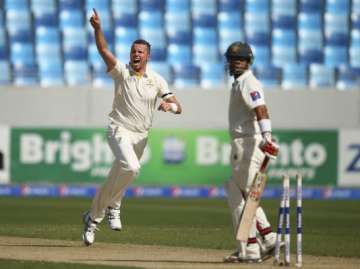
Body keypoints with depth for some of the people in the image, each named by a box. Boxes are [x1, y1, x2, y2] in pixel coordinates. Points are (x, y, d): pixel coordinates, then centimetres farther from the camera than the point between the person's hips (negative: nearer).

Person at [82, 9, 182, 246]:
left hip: (141, 135, 4)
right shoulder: (121, 71, -4)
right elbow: (103, 50, -21)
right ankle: (113, 207, -9)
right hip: (120, 129, -4)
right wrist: (97, 28, -37)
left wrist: (169, 105, -28)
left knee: (118, 175, 9)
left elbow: (178, 108, -4)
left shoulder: (157, 80, 1)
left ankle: (93, 218, 25)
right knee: (130, 167, -29)